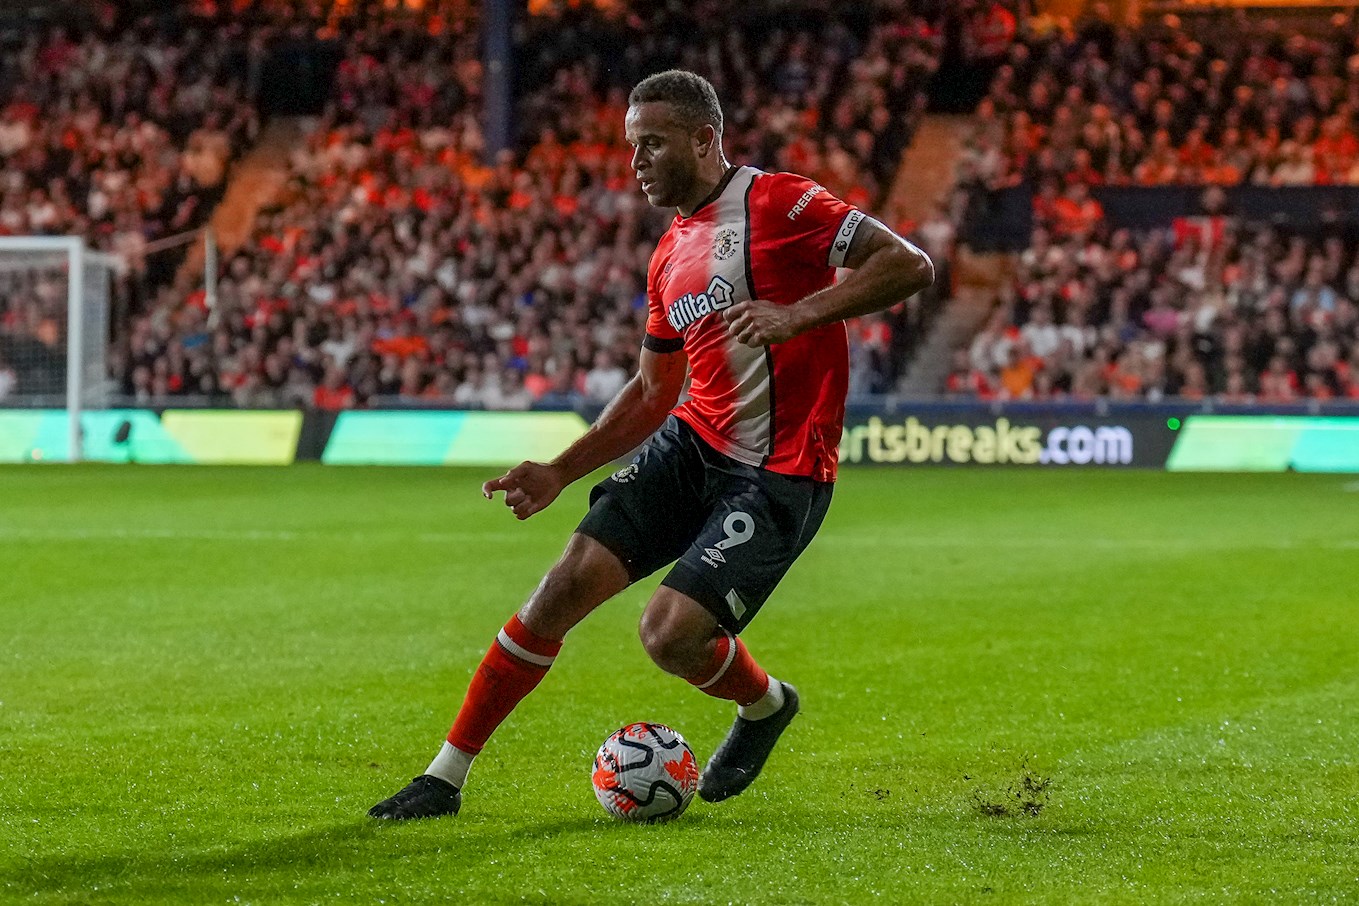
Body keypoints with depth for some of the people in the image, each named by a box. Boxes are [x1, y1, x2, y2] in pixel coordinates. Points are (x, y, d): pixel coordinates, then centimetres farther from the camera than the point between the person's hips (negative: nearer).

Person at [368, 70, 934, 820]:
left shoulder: (777, 203, -10)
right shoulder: (671, 256, 14)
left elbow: (910, 265, -17)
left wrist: (797, 316, -27)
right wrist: (558, 471, 16)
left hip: (776, 477, -7)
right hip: (689, 446, 7)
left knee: (669, 635, -17)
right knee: (568, 583, -7)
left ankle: (764, 705, 19)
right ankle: (445, 777, 0)